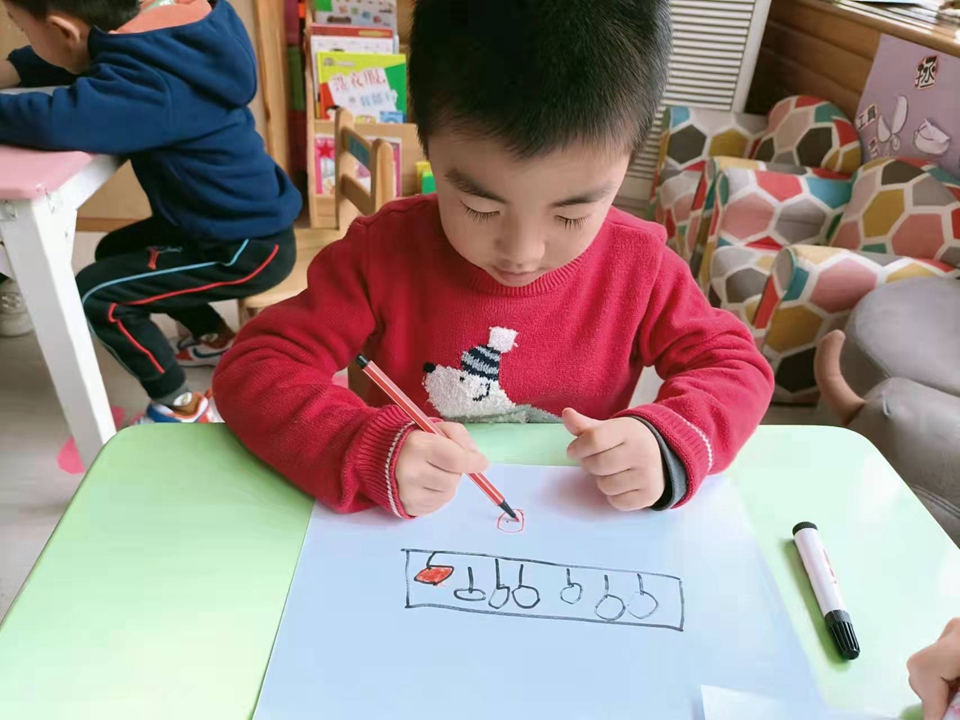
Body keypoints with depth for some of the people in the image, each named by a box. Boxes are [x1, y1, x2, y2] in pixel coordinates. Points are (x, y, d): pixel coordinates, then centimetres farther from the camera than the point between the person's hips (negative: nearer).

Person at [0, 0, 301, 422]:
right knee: (115, 252, 25)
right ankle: (218, 339, 36)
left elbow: (53, 121, -43)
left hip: (250, 248, -9)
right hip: (250, 221, 9)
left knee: (94, 295, -10)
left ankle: (179, 407, 6)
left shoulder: (151, 86, -28)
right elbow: (89, 56, 16)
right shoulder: (154, 36, -2)